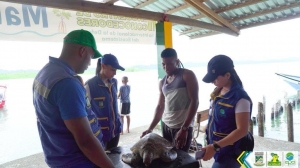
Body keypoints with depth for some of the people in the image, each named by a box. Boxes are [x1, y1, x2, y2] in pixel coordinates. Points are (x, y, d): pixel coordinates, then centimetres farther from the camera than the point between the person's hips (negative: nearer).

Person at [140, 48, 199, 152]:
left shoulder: (187, 75, -5)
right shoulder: (162, 82, 11)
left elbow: (194, 101, -12)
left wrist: (184, 128, -18)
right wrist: (150, 128, 6)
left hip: (182, 127, -5)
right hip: (165, 125, 5)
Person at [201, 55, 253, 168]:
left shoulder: (240, 98, -22)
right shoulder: (218, 92, 1)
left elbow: (242, 130, -23)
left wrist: (215, 147, -27)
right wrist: (213, 145, 11)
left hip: (230, 152, -7)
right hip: (218, 147, 7)